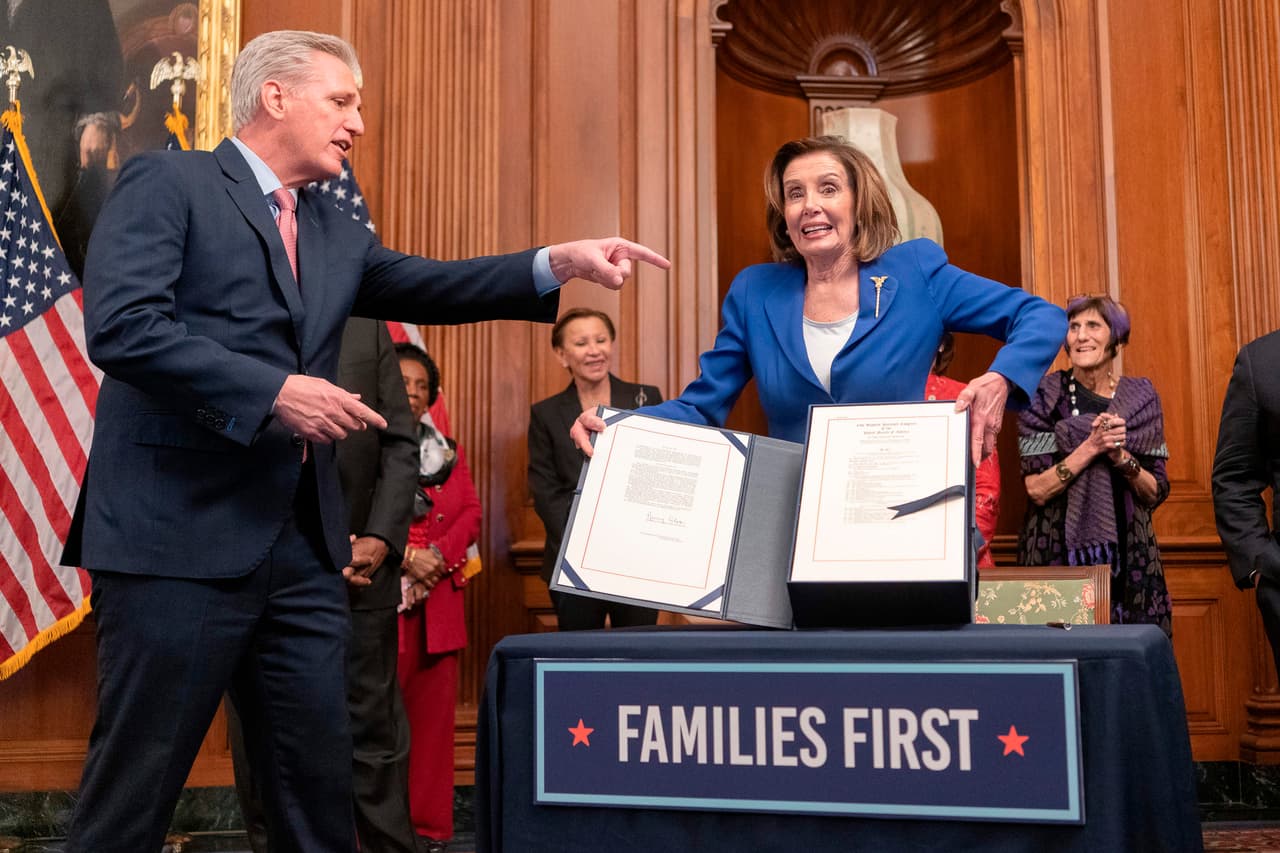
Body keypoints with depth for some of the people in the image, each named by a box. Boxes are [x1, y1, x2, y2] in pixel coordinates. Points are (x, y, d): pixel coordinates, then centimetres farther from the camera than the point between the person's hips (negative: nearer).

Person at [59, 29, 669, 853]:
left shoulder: (336, 234, 19)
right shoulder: (168, 183, -3)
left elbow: (427, 287, 9)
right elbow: (121, 326, -15)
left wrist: (560, 261, -4)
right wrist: (273, 392, -18)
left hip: (302, 546, 7)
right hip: (181, 535, -7)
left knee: (319, 781, 11)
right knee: (137, 783, 2)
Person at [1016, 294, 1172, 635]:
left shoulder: (1141, 396, 5)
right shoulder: (1045, 396, -3)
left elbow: (1156, 493, 3)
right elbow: (1037, 490, -11)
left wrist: (1121, 456, -13)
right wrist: (1091, 447, -19)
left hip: (1128, 556, 3)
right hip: (1059, 556, -2)